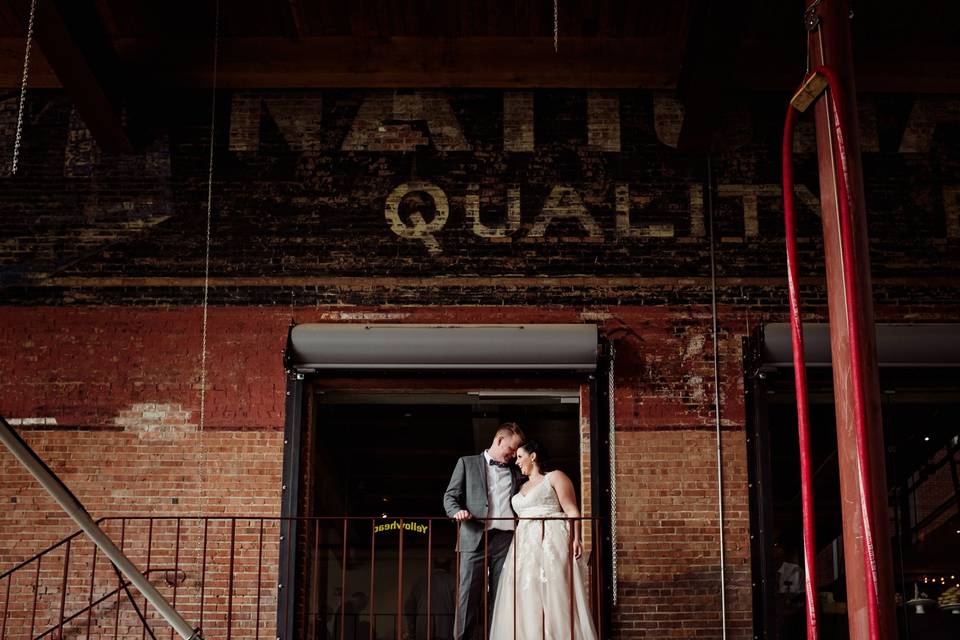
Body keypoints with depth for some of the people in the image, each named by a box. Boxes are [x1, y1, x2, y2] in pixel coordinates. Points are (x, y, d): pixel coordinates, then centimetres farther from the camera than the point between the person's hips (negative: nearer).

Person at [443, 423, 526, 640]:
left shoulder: (515, 473, 22)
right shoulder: (467, 463, 12)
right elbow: (450, 496, 7)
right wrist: (458, 511, -14)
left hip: (506, 539, 3)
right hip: (475, 538, -3)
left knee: (501, 596, -1)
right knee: (468, 596, -8)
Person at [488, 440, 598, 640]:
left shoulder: (555, 477, 5)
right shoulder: (523, 487, 25)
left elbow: (572, 511, -5)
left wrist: (576, 539, -18)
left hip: (551, 543, -7)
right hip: (526, 547, 7)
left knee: (555, 598, -12)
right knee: (527, 602, -2)